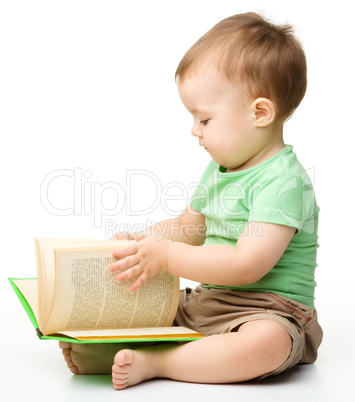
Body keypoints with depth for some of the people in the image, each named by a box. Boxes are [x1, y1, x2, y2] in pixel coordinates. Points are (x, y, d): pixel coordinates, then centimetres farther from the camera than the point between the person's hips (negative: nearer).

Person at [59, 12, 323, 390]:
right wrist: (139, 242, 5)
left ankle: (152, 362, -33)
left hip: (270, 312, -8)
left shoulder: (282, 181, -19)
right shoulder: (219, 169, 11)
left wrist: (166, 256, -23)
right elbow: (188, 228, 23)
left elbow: (247, 265, -27)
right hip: (205, 302, 9)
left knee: (267, 343, -39)